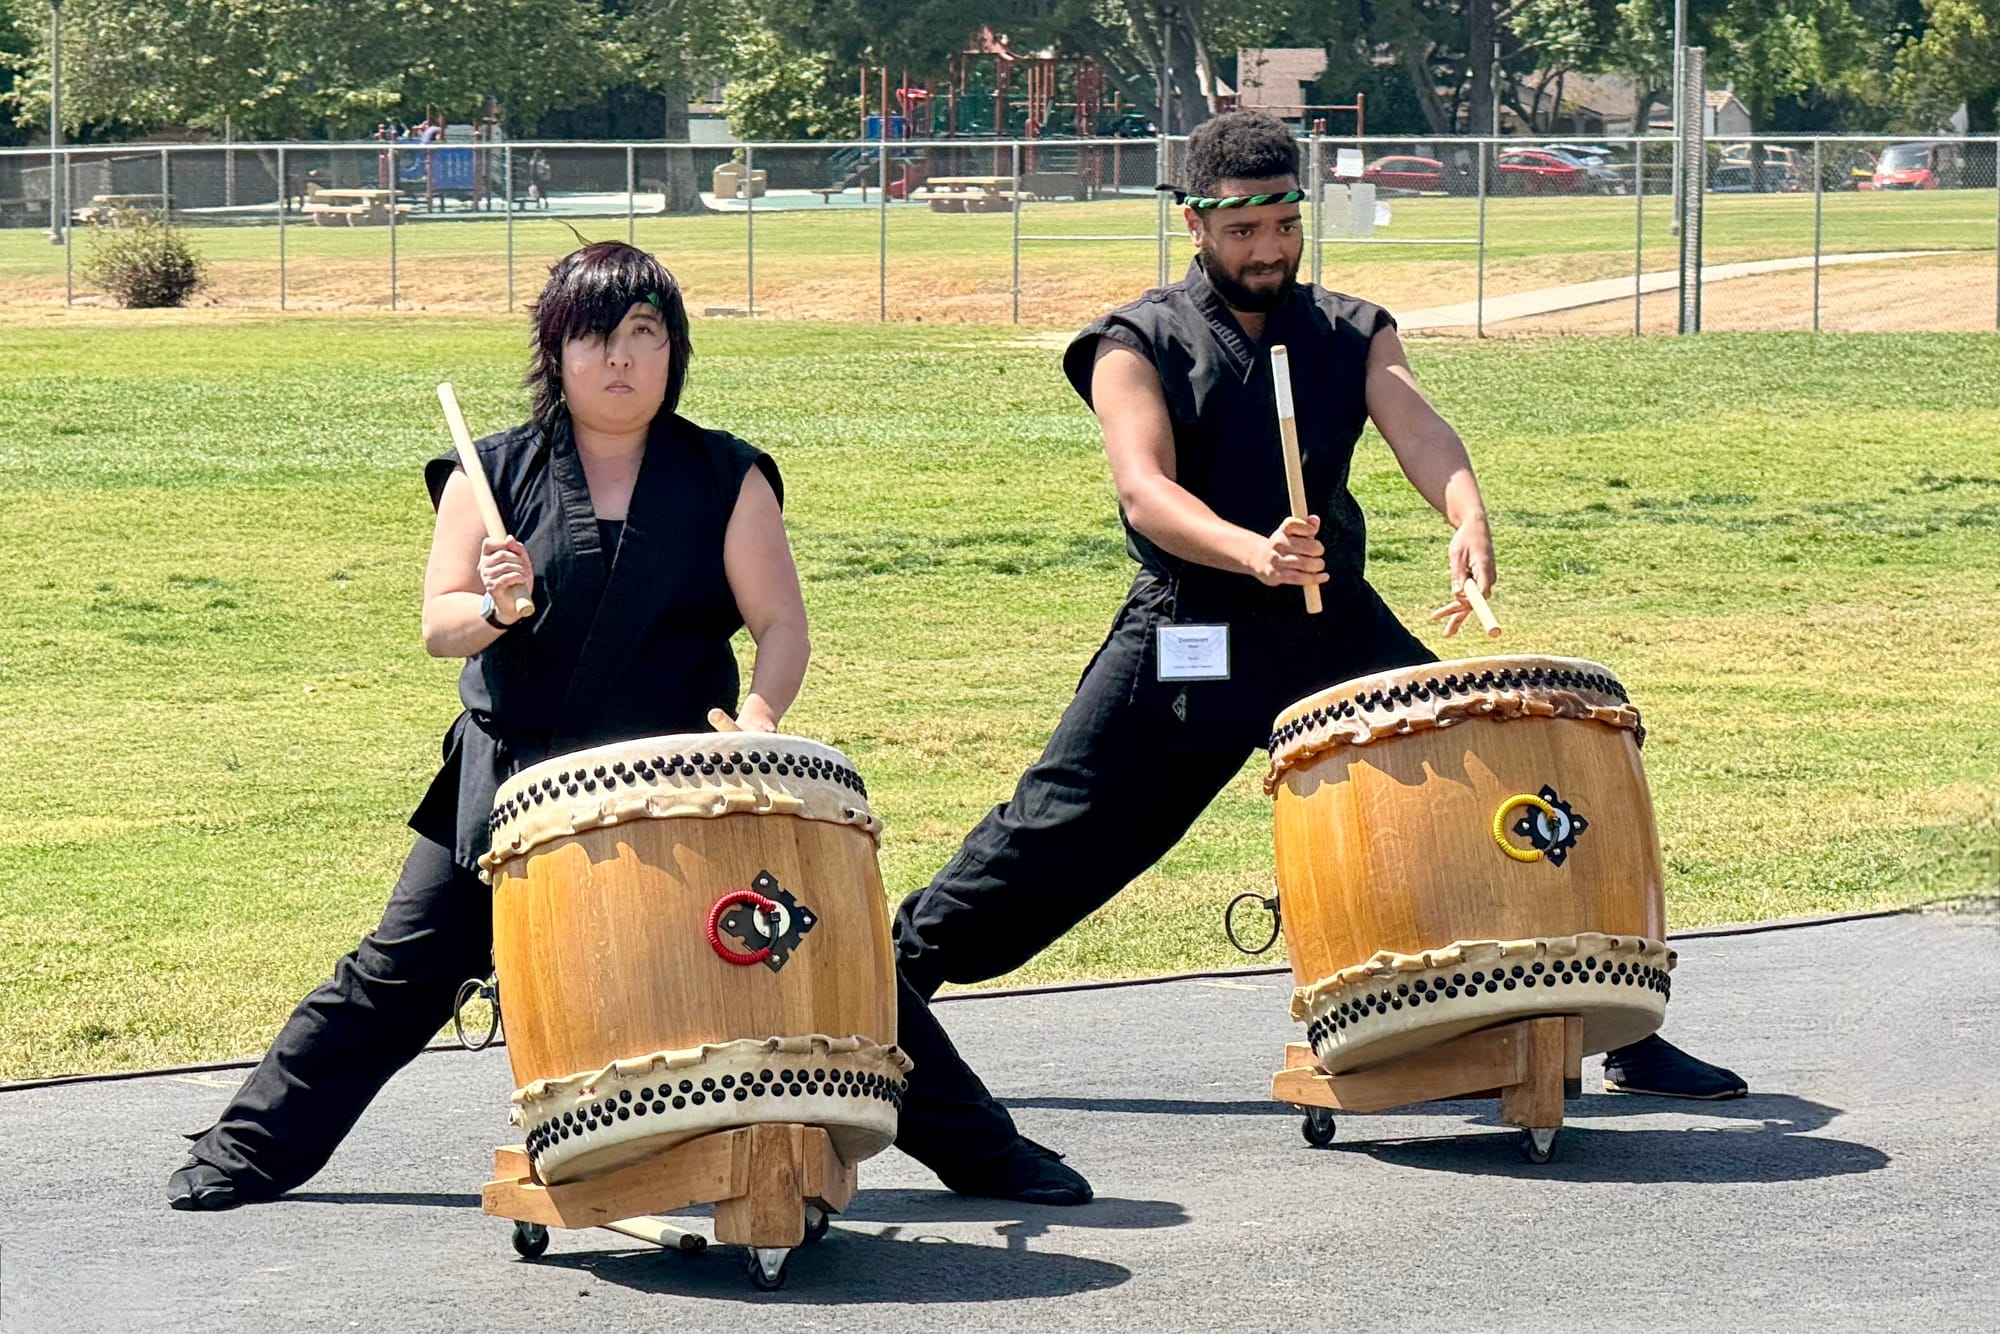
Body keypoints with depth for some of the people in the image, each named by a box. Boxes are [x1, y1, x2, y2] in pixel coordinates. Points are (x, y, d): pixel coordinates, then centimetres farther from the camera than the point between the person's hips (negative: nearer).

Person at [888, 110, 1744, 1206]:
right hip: (1187, 638, -3)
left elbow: (1416, 427, -9)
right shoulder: (1139, 345, -1)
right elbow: (1146, 489, -17)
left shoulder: (1350, 333, 10)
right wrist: (1251, 551, -38)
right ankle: (890, 975, 5)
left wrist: (1467, 519, -32)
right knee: (1055, 836, -9)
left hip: (1337, 626, 4)